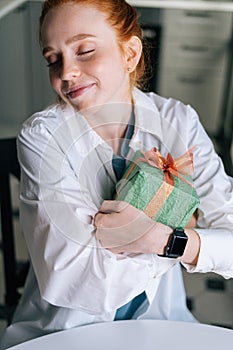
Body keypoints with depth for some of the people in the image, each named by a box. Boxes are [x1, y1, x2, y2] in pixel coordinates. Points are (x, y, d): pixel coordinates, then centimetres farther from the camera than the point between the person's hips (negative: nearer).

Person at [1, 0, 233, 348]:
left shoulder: (178, 123, -8)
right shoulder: (41, 136, -15)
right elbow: (77, 278, -22)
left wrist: (160, 238, -27)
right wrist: (181, 229, -16)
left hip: (156, 316, 1)